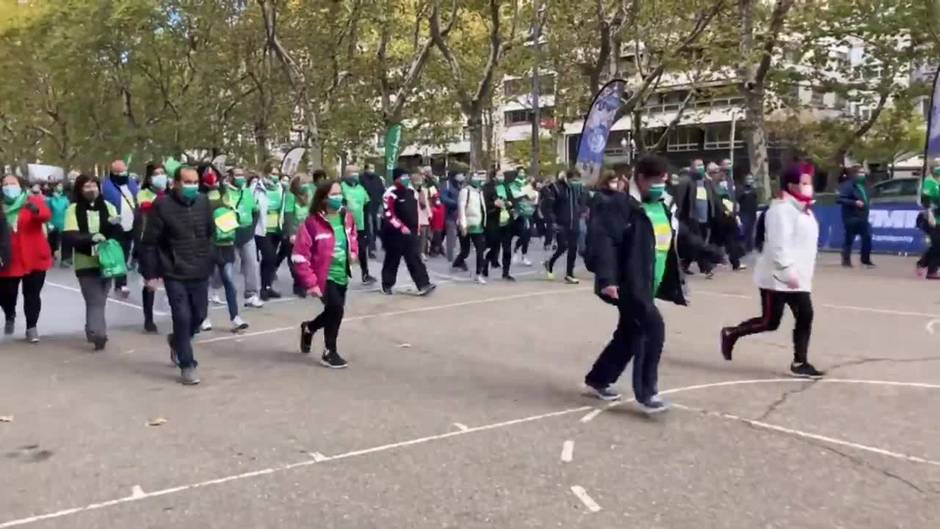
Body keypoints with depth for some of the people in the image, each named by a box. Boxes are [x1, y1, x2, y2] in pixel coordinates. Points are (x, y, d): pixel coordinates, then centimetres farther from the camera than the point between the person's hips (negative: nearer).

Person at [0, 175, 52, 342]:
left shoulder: (34, 201, -1)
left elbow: (47, 215, -22)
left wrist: (36, 211, -45)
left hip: (34, 258, -2)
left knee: (32, 294, 1)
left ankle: (31, 327, 14)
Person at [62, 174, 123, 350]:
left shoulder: (108, 207, 7)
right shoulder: (74, 209, -1)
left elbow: (119, 234, 3)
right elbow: (70, 236, -11)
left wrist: (114, 225, -19)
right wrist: (91, 237, -27)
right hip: (86, 262, -3)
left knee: (98, 300, 10)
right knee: (95, 300, -12)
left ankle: (94, 332, 21)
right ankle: (98, 333, -18)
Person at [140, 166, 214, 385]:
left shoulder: (203, 201, 3)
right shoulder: (162, 204, -11)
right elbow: (150, 241, -8)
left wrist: (210, 262, 11)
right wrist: (150, 273, -9)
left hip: (200, 271, 5)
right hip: (174, 273, -5)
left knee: (199, 315, 14)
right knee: (182, 317, -4)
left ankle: (177, 341, 44)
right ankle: (187, 365, 10)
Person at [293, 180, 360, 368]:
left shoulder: (347, 216, -1)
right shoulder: (312, 223, -19)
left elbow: (353, 236, 23)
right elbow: (299, 257, -17)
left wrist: (353, 251, 4)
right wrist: (311, 283, -20)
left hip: (342, 276, 6)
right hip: (324, 276, -6)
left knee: (333, 311, 14)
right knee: (336, 308, -18)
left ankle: (308, 328, 48)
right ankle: (329, 352, 3)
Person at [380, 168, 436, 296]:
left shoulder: (411, 191, 12)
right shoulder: (391, 194, -12)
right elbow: (389, 214, -19)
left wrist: (415, 227, 18)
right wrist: (401, 227, -22)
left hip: (410, 232, 6)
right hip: (395, 233, -6)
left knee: (415, 259, 0)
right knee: (392, 260, 5)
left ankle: (423, 285, -4)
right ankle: (387, 285, 20)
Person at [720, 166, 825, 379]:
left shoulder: (805, 210, 16)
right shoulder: (781, 209, -16)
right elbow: (778, 245, -23)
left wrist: (802, 273, 21)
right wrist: (787, 271, -27)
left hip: (798, 278, 9)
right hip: (777, 277, -9)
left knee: (805, 316, 2)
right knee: (770, 322, -2)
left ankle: (800, 363, 9)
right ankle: (731, 333, 19)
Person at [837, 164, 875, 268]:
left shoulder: (862, 185, 14)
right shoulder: (848, 185, -13)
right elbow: (841, 199, -20)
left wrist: (868, 203, 13)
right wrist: (854, 202, -26)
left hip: (862, 217, 8)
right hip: (851, 217, -8)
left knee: (867, 237, 6)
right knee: (849, 239, -1)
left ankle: (866, 260, 17)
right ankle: (846, 260, 9)